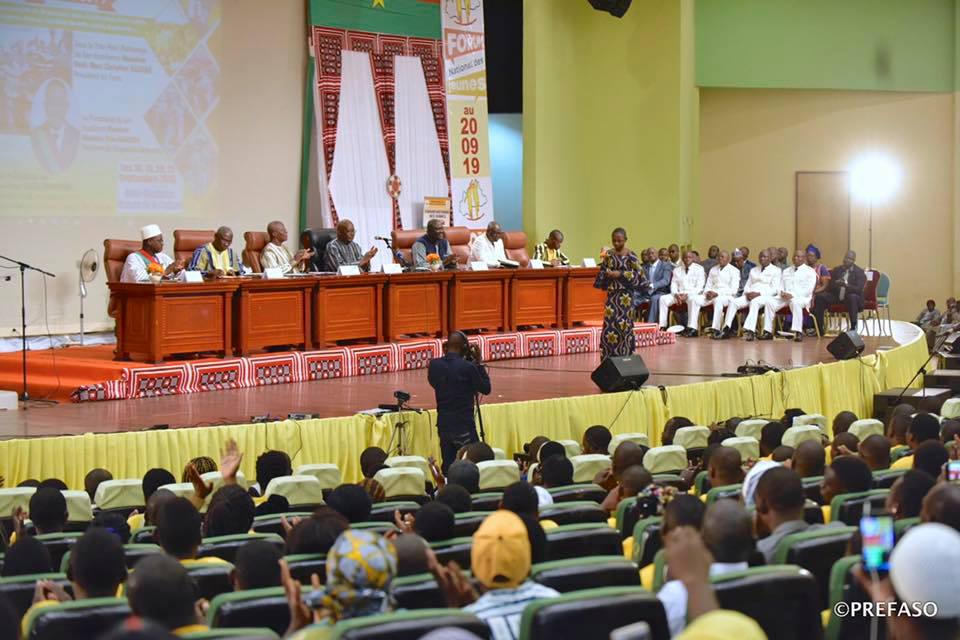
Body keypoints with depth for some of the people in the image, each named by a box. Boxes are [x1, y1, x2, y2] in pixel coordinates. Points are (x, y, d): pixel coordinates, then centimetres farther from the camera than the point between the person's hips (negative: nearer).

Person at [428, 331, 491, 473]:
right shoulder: (468, 367, -14)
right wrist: (479, 362, 3)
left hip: (443, 424, 5)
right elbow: (486, 389, -2)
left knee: (447, 466, 10)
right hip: (464, 425, -5)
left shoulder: (434, 365, -2)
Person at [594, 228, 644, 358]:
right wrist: (607, 273, -7)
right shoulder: (609, 255, 7)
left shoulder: (630, 256, -5)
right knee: (609, 322, -3)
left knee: (623, 323, -4)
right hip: (612, 292, 4)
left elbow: (638, 274, -8)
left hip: (625, 294, -3)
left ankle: (624, 355, 5)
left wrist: (621, 274, -15)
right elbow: (602, 271, 14)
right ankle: (609, 357, 2)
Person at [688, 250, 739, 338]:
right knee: (693, 299, -21)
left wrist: (718, 293, -15)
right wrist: (707, 292, -5)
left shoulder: (734, 271, 7)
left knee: (718, 300, -41)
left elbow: (733, 290, -4)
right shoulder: (713, 270, 23)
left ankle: (715, 329, -47)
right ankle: (692, 328, -29)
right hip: (711, 295, 5)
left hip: (726, 296, -5)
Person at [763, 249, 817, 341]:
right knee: (770, 302, -22)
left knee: (795, 302, -41)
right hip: (785, 297, 5)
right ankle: (768, 331, -23)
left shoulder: (810, 272, 7)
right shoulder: (786, 271, 26)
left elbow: (808, 290, -6)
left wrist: (792, 295, -17)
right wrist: (782, 293, -5)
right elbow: (781, 286, 21)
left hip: (801, 297, -5)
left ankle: (798, 332, -45)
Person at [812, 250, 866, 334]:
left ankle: (853, 327, -37)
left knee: (852, 297, -39)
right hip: (836, 296, 5)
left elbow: (859, 289, -17)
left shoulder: (859, 272, -3)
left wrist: (846, 285, -34)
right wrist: (836, 284, -19)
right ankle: (819, 328, -14)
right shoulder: (837, 270, 10)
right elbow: (830, 287, 6)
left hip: (850, 297, -5)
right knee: (820, 297, -17)